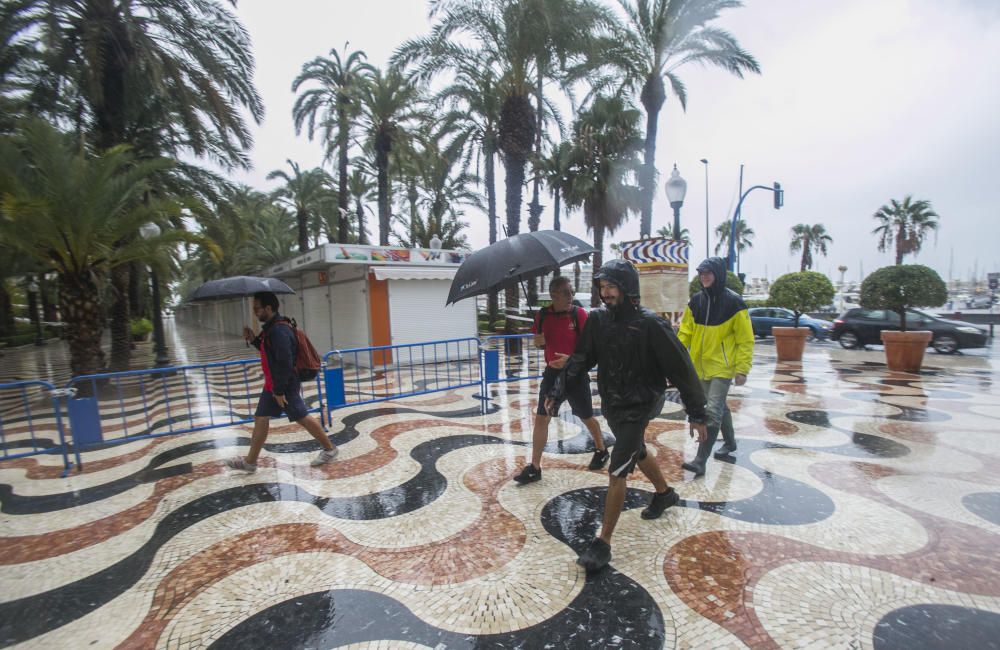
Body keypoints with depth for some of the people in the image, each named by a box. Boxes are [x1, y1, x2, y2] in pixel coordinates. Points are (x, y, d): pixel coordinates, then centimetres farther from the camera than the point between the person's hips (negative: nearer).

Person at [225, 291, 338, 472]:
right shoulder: (271, 327, 8)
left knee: (302, 418, 1)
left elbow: (285, 363, -28)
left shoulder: (280, 330, -25)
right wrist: (254, 339, 5)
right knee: (261, 418, 15)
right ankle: (250, 461, 28)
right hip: (272, 384, 10)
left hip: (286, 386, -10)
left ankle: (329, 449, 16)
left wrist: (279, 390, -23)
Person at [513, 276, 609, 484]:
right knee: (541, 418, 2)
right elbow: (538, 342, 12)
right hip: (552, 372, 3)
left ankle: (601, 451, 42)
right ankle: (534, 467, 12)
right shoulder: (544, 315, -1)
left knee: (587, 417, 14)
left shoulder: (579, 314, -12)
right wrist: (539, 339, -11)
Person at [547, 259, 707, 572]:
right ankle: (664, 493, 56)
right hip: (611, 403, 7)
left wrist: (696, 414, -12)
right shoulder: (598, 320, -5)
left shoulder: (650, 324, -21)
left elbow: (681, 369, -16)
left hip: (638, 406, -6)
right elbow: (579, 360, 1)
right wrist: (558, 391, -4)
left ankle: (603, 544, 6)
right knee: (638, 453, 27)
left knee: (617, 470, -8)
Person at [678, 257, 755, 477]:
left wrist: (742, 369, -11)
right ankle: (730, 442, 43)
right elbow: (685, 333, 7)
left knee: (713, 412, -9)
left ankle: (700, 461, -5)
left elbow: (745, 339, -8)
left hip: (722, 366, -5)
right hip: (700, 366, 5)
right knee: (720, 407, 21)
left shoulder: (733, 302, -10)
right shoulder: (695, 301, 4)